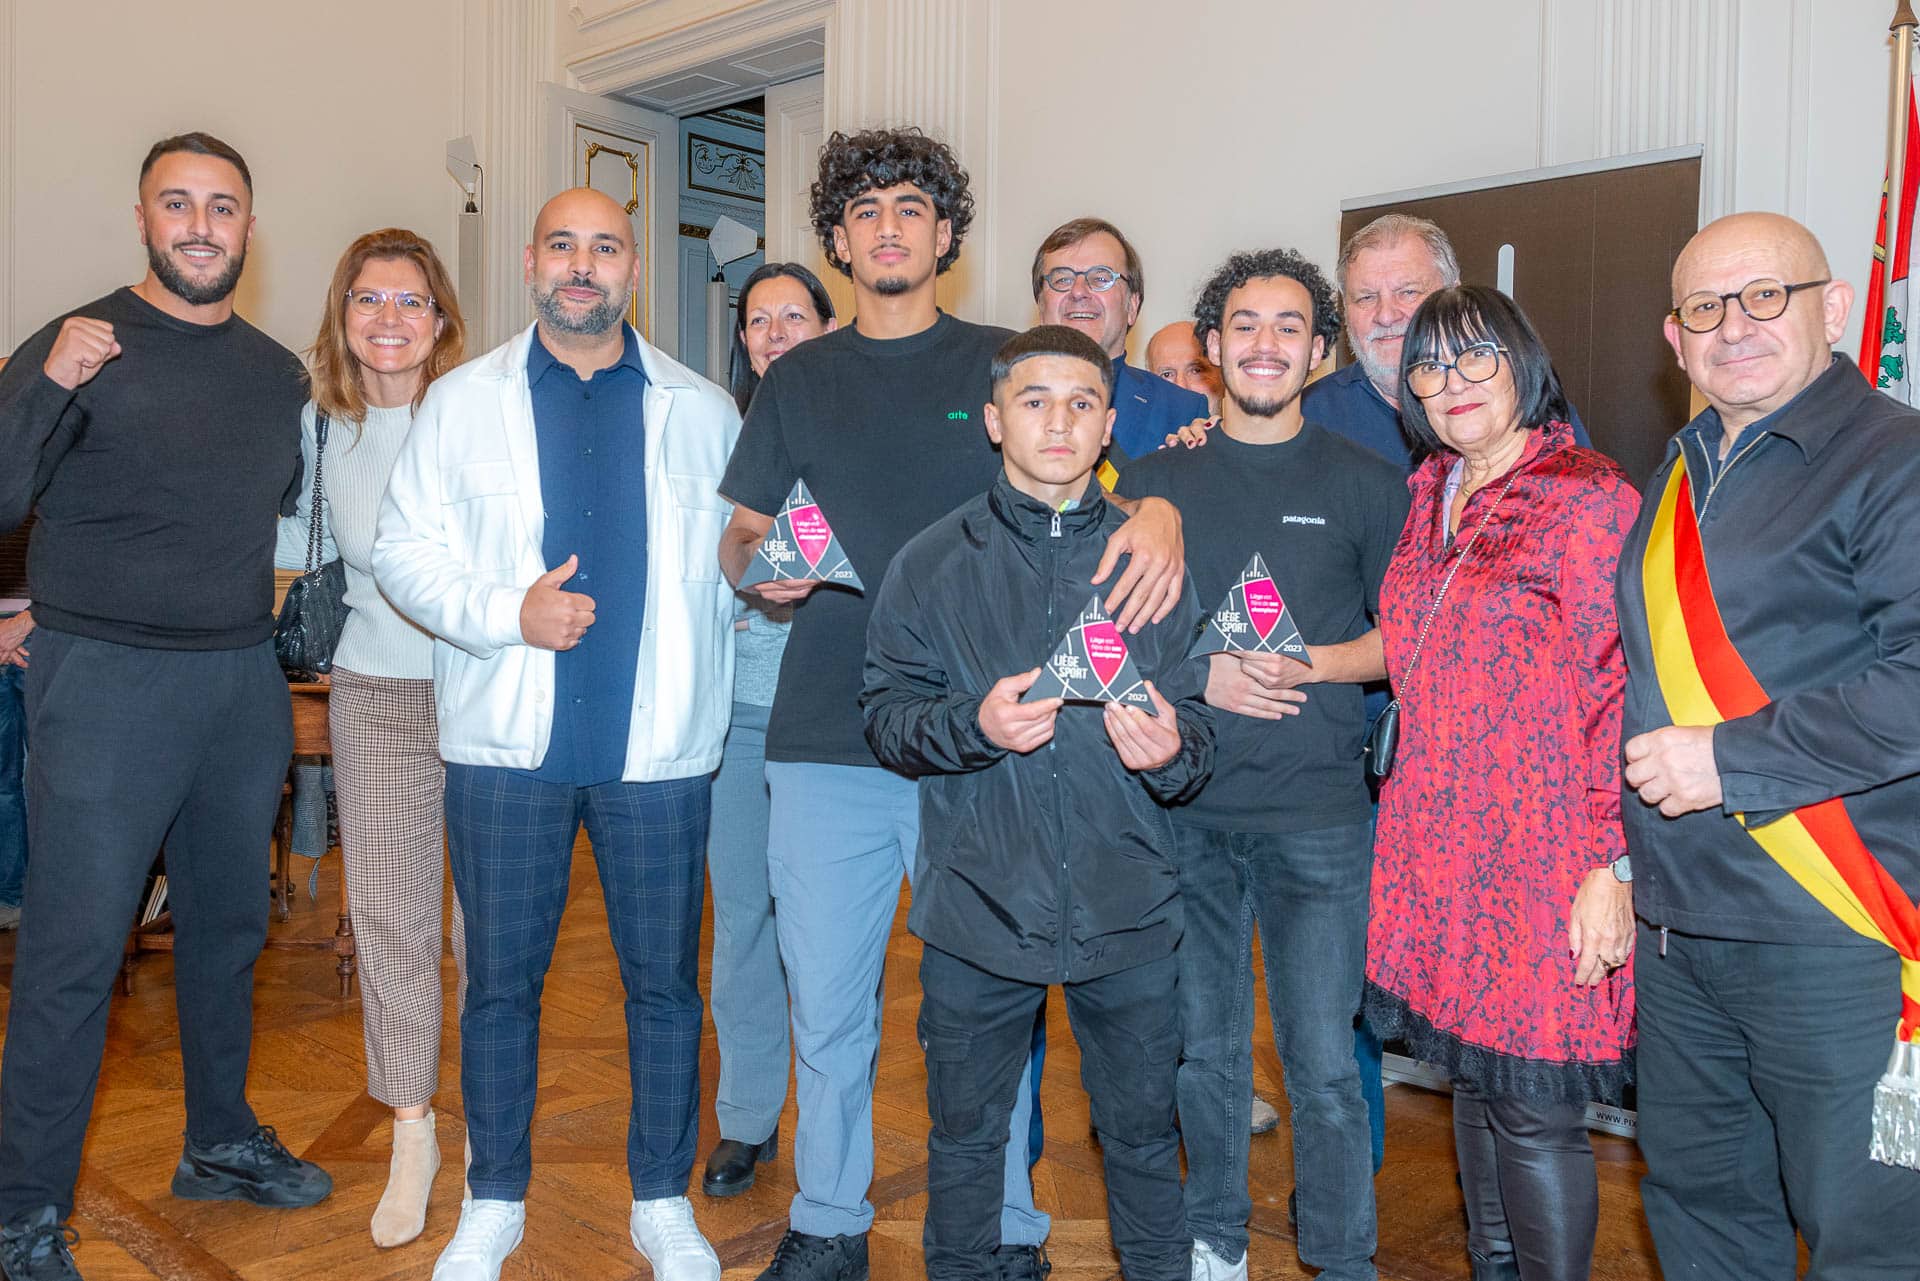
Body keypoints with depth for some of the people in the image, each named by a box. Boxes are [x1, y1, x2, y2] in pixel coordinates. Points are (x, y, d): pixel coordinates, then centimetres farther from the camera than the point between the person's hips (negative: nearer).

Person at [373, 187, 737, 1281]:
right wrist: (509, 613, -13)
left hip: (659, 743, 0)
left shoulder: (704, 411, 8)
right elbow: (405, 552, 2)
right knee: (502, 977, 10)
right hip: (508, 740, 0)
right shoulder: (463, 402, 8)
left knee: (665, 980, 8)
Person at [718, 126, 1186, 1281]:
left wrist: (1161, 512, -20)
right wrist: (760, 568, -6)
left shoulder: (1003, 362, 7)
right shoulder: (800, 380, 14)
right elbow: (739, 537, 17)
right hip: (826, 741, 2)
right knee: (826, 1003, 10)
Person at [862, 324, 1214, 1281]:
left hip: (1126, 910, 1)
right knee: (966, 1137, 15)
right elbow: (885, 716, -1)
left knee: (1143, 1133, 14)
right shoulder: (931, 564, 2)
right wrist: (975, 725, -19)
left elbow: (1197, 728, 4)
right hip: (978, 912, 0)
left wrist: (1170, 753, -18)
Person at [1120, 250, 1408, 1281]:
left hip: (1316, 814, -1)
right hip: (1184, 805, 2)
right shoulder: (1155, 479, 8)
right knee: (1202, 1048, 12)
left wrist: (1309, 665, -12)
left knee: (1323, 1060, -1)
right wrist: (1195, 673, -9)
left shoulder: (1365, 483, 4)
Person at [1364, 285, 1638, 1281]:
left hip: (1543, 856, -6)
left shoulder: (1589, 498, -9)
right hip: (1439, 851, 7)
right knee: (1473, 1082, 17)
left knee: (1531, 1107, 0)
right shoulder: (1430, 499, 11)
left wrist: (1614, 864, -16)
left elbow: (1627, 689, -13)